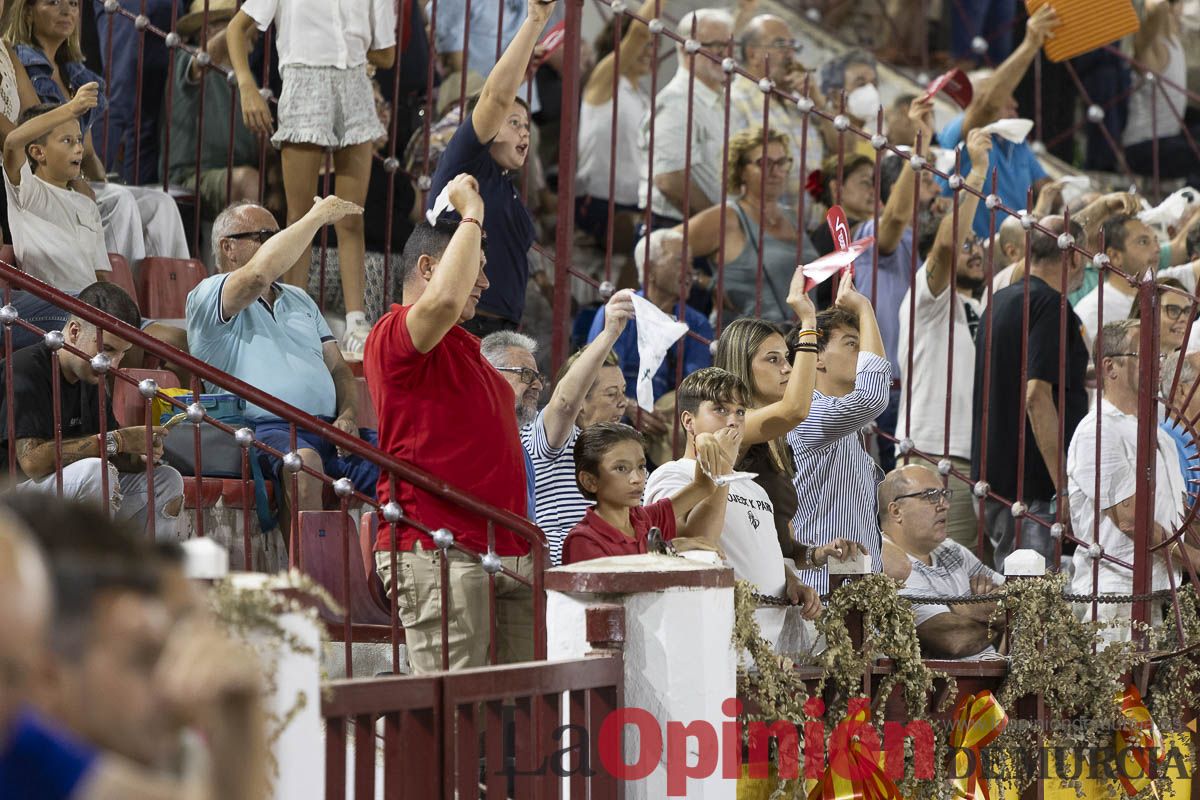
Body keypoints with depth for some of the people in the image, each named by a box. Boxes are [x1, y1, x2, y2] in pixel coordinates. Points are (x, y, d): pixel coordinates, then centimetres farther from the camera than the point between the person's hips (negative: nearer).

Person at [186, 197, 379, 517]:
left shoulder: (298, 299, 31)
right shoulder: (207, 297, 6)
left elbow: (339, 368, 27)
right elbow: (259, 274, -15)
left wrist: (348, 416, 3)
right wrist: (318, 216, -6)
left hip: (327, 430, 6)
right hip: (263, 428, -6)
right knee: (304, 460, -40)